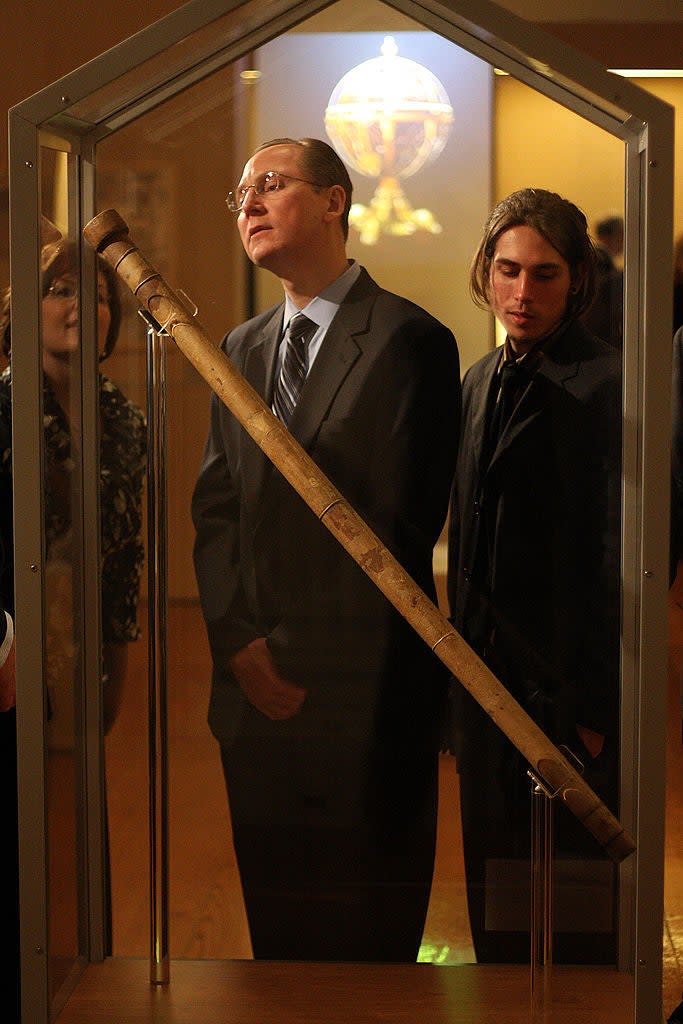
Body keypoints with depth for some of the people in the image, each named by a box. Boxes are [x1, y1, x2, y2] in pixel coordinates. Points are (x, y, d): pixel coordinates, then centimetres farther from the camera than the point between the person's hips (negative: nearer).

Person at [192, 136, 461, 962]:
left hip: (363, 696, -6)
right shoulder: (240, 349, 15)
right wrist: (238, 641, -4)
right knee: (275, 925, 14)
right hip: (256, 688, 6)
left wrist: (298, 647, -11)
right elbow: (215, 509, 11)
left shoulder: (409, 339, -7)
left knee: (369, 935, 5)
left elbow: (399, 521, -11)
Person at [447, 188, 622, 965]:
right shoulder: (481, 380, 11)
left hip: (566, 695, -7)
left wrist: (594, 704, -15)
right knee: (493, 890, 16)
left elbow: (620, 558, -15)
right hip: (486, 679, 7)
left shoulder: (608, 386, -14)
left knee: (574, 915, 5)